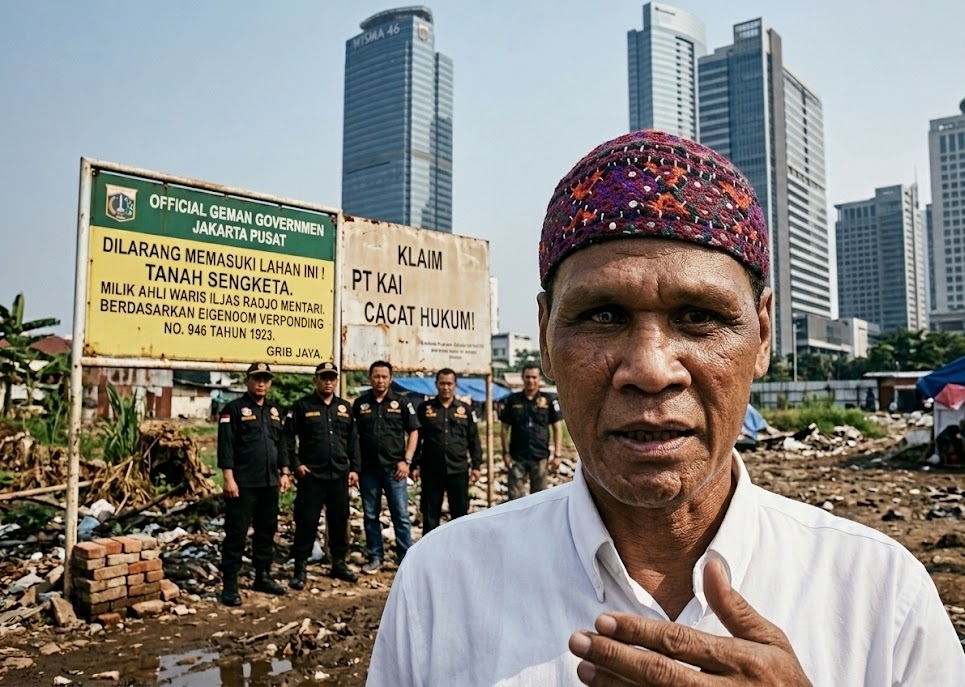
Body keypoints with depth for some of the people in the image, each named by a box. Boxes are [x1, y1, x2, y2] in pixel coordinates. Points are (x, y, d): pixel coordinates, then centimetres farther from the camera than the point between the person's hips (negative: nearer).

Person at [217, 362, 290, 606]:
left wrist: (284, 473, 13)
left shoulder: (275, 411, 15)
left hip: (269, 483, 7)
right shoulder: (234, 409, -5)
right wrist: (229, 478, -17)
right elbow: (225, 445, -11)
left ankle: (263, 577, 26)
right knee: (236, 535, -3)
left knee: (267, 532, 14)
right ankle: (230, 585, 4)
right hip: (243, 484, -6)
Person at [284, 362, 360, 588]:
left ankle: (339, 563, 24)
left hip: (339, 475, 4)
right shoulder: (302, 406, -1)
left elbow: (353, 440, 12)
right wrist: (295, 464, -9)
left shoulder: (345, 407, 11)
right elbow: (288, 437, -2)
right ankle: (300, 568, 7)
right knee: (307, 521, -2)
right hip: (311, 475, -4)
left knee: (339, 520, 11)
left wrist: (354, 469, 6)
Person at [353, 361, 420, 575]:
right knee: (370, 515, 9)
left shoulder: (401, 402, 2)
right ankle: (375, 557, 21)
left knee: (401, 515, 1)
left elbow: (413, 432, 3)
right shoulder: (360, 404, 6)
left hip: (394, 468, -2)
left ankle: (406, 558, 10)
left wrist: (406, 460, -6)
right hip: (368, 469, 2)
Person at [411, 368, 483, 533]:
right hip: (431, 471, -1)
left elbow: (474, 440, 7)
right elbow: (416, 438, 5)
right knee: (430, 514, 7)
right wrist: (414, 465, 0)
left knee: (460, 513, 8)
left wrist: (476, 465, 1)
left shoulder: (466, 409, 6)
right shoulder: (424, 408, 4)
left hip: (458, 470, 1)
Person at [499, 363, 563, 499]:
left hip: (541, 457, 0)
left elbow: (557, 428, 1)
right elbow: (504, 429, 4)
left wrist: (557, 454, -5)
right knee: (515, 497, 0)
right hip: (517, 457, 0)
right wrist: (506, 452, -1)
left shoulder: (549, 400, 0)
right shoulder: (513, 400, 1)